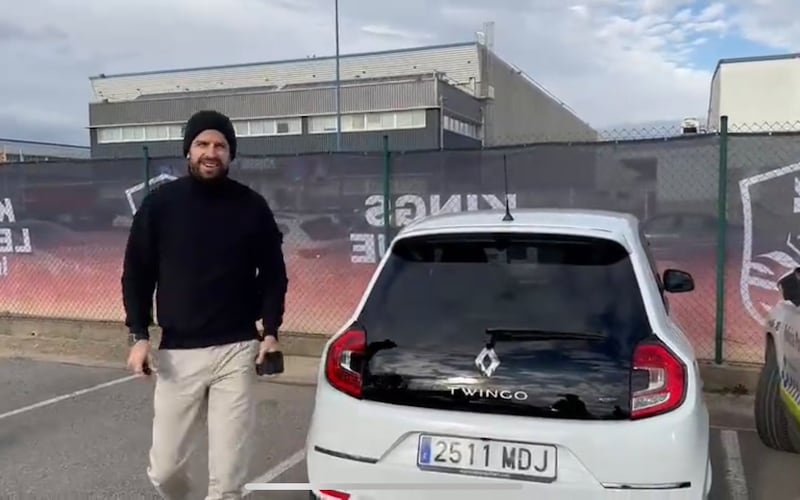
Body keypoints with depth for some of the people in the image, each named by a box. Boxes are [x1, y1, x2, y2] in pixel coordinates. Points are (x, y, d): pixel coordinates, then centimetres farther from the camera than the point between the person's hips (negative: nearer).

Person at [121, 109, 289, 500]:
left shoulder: (252, 207, 1)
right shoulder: (160, 204, 1)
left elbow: (273, 273, 8)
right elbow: (136, 273, 6)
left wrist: (271, 331, -3)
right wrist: (139, 335, -3)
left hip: (237, 352, -1)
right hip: (177, 353, 1)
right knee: (164, 468, 9)